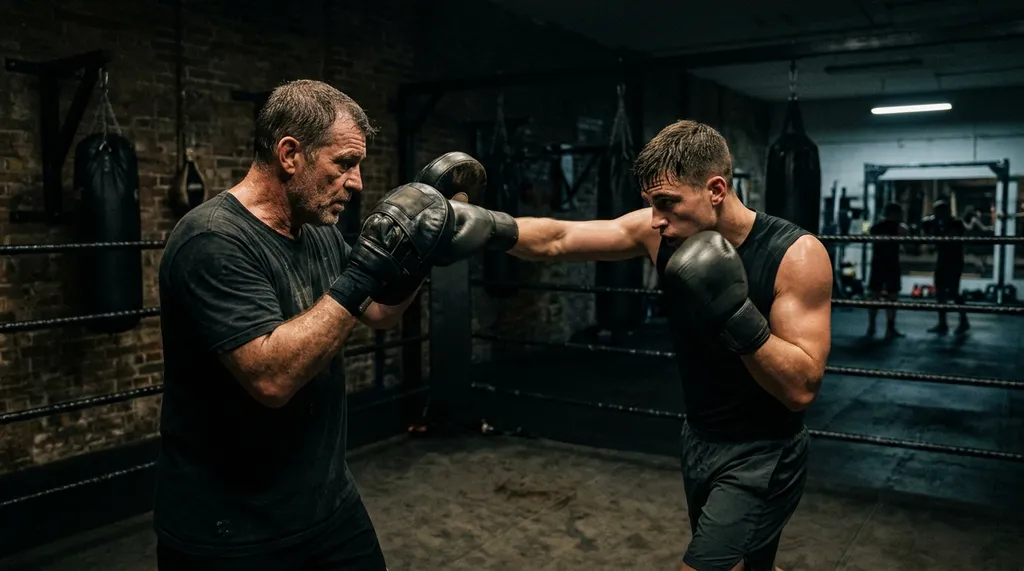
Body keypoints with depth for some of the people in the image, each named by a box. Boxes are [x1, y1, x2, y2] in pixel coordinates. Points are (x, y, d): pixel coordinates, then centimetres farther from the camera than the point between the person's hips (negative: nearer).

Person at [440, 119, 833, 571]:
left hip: (762, 455, -5)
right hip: (699, 438, 6)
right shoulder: (657, 232, -10)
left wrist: (737, 314, -38)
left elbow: (802, 388, -25)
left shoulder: (797, 254, -23)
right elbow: (557, 239, -13)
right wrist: (494, 226, -32)